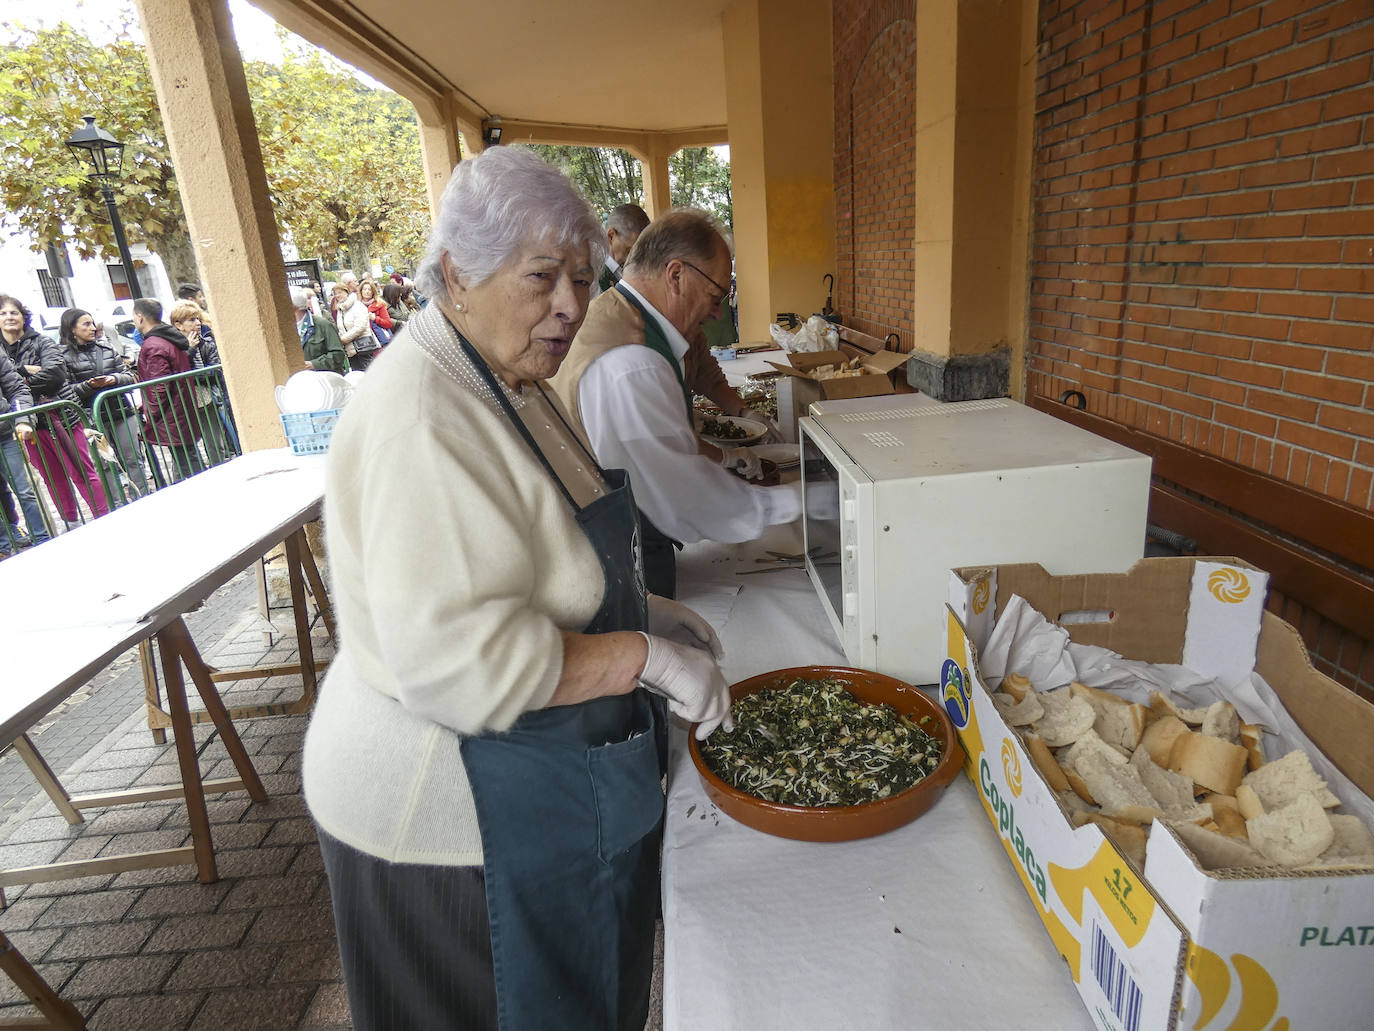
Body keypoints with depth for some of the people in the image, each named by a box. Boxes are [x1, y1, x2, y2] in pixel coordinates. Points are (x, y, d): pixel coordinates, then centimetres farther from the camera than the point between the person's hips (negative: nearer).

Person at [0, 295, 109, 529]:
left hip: (60, 416, -4)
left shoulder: (42, 342, 0)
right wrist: (24, 370, -14)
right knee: (53, 478, 11)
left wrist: (22, 382, -12)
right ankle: (71, 523, 21)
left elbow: (55, 373, -15)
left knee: (82, 472, -3)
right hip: (29, 423, 4)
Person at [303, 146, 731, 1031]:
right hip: (457, 818, -9)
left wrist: (641, 611, 5)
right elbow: (458, 664, -33)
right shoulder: (422, 423, -28)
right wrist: (645, 654, -25)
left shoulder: (509, 384, 6)